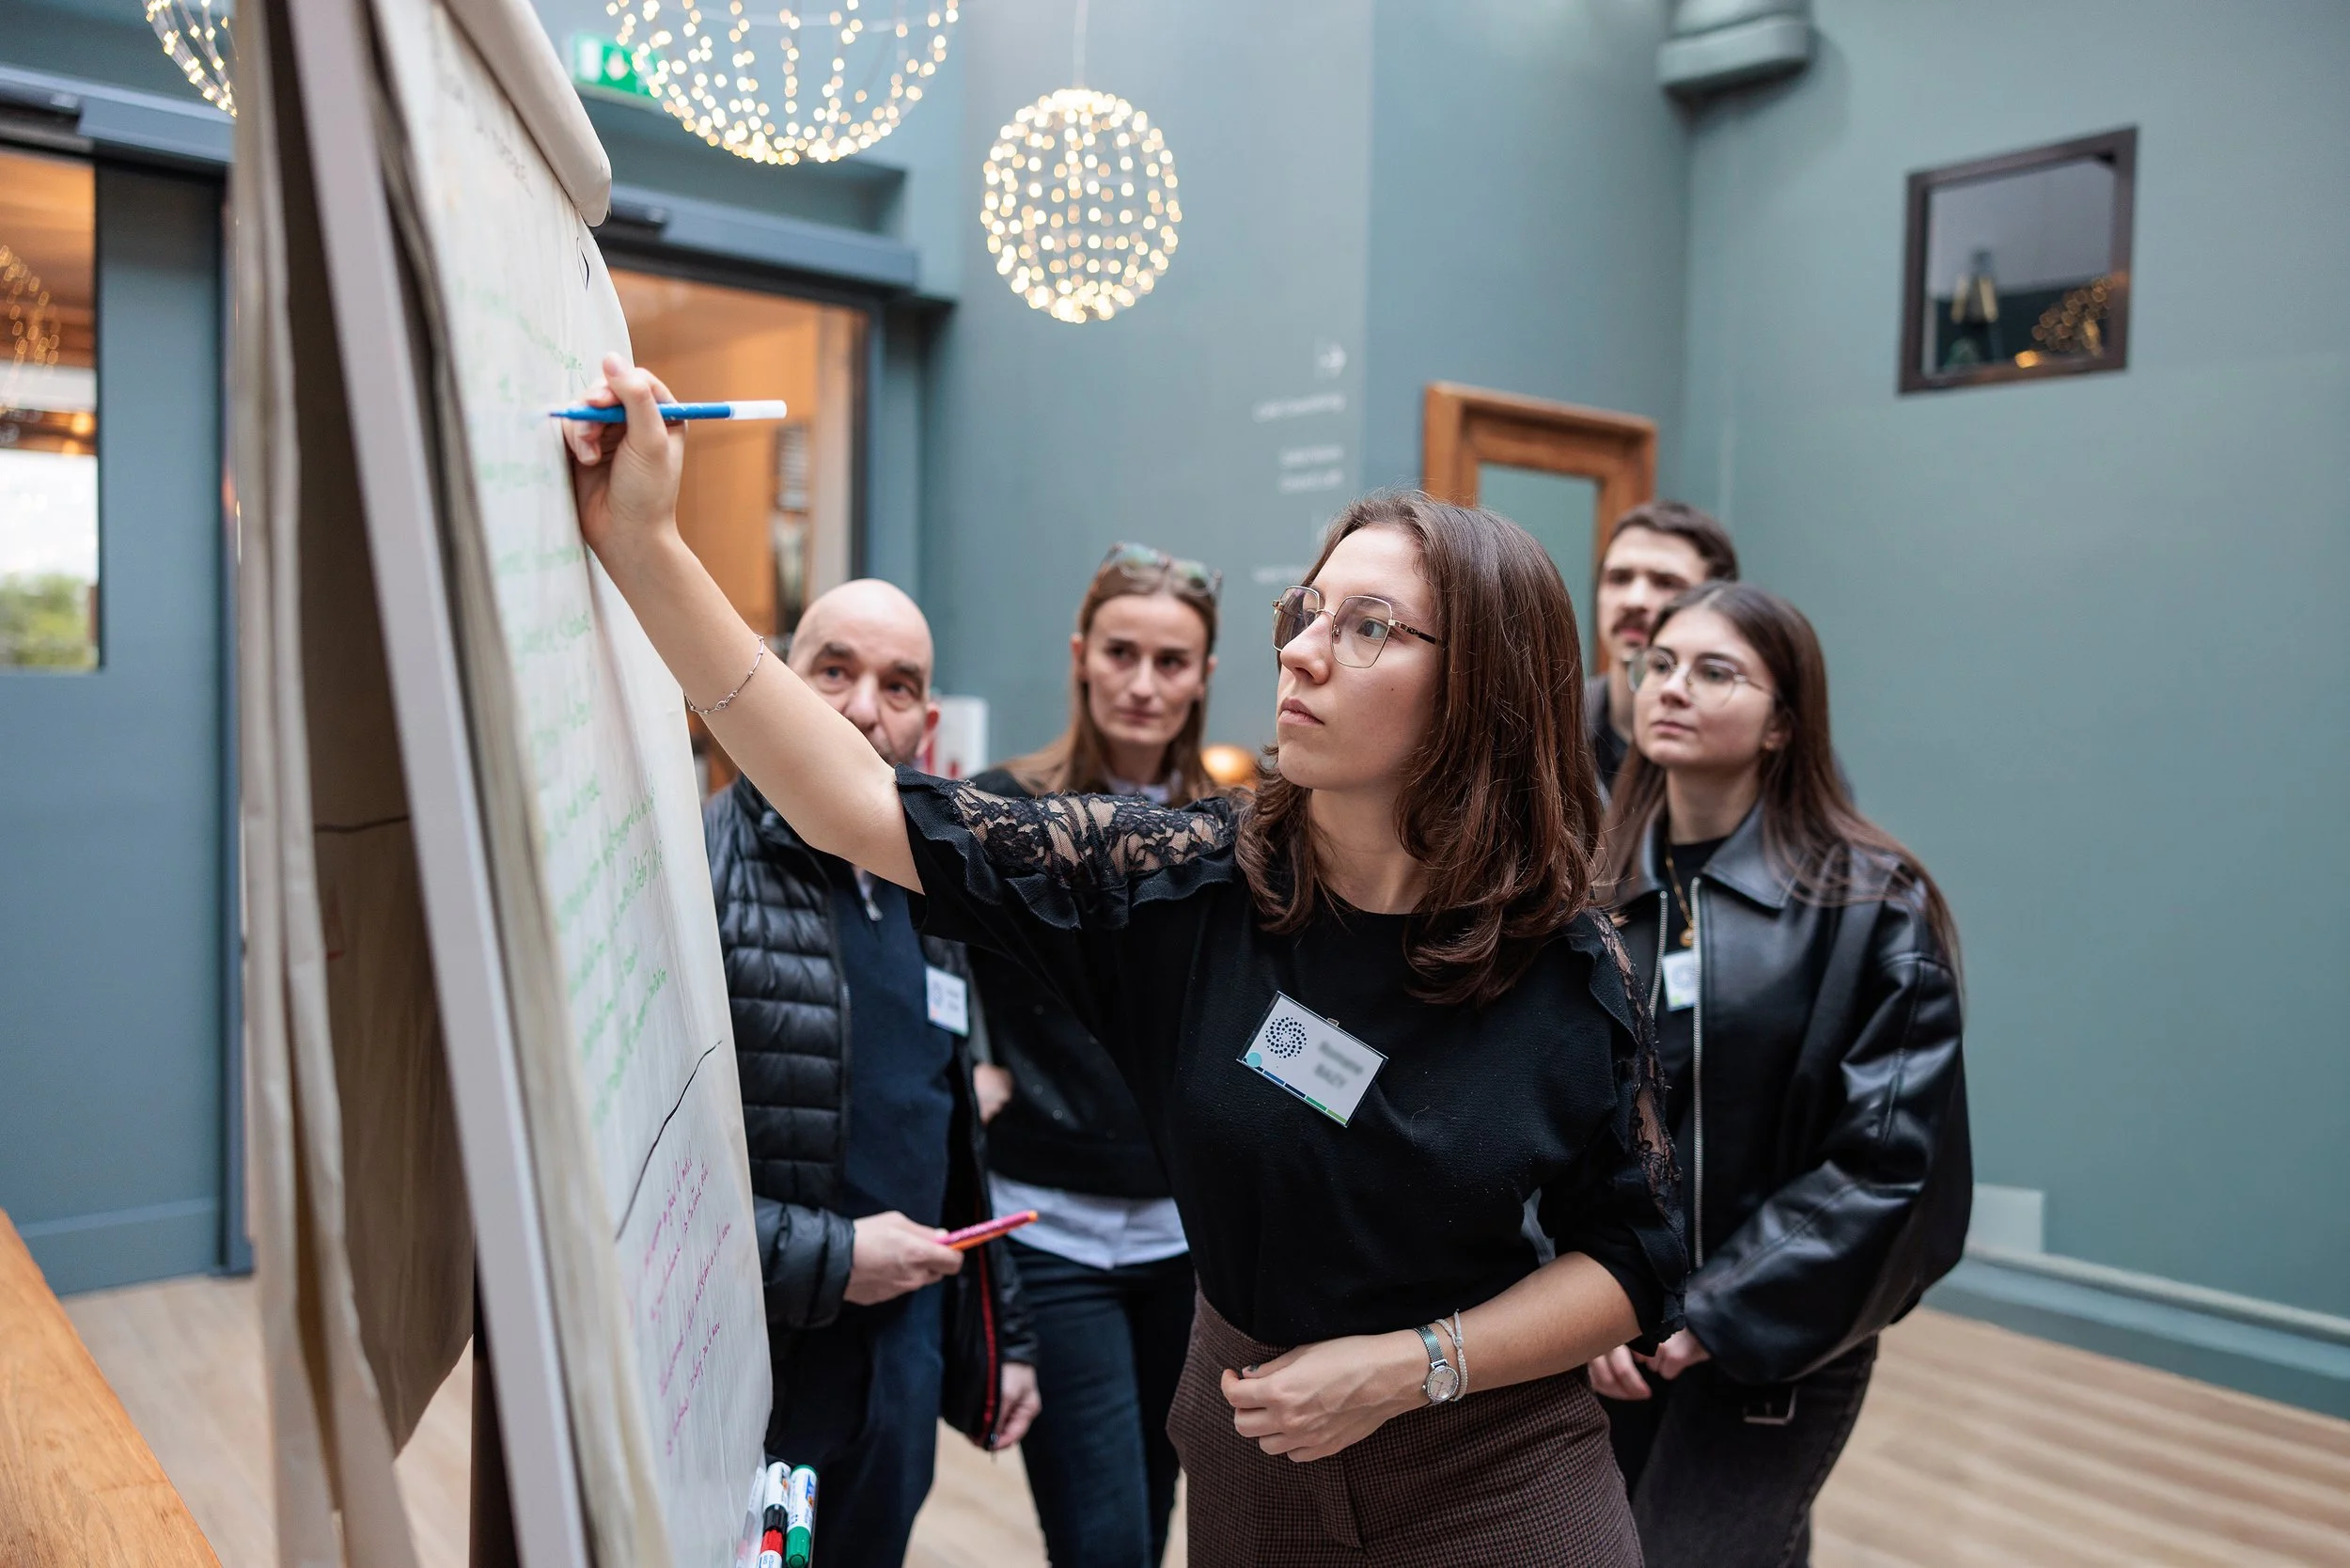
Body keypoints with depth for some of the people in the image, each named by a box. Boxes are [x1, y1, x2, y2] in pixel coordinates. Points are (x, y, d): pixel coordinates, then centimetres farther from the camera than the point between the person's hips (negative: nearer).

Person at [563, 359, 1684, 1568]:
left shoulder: (1567, 969, -15)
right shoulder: (1190, 881, -14)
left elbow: (1634, 1256, -5)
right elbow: (865, 810, -19)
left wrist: (1408, 1366, -17)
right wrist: (644, 546, -24)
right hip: (1251, 1466, 2)